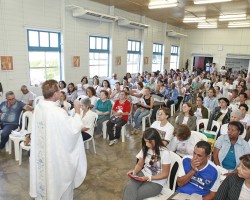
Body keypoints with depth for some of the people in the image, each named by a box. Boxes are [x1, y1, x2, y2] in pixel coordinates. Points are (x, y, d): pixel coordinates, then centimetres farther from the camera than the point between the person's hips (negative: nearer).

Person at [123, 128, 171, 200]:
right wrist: (134, 171, -12)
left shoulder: (165, 153, -17)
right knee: (129, 186, -28)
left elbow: (165, 174, -11)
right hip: (143, 175, 4)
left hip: (156, 182, -4)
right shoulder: (145, 149, 0)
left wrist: (149, 178, -21)